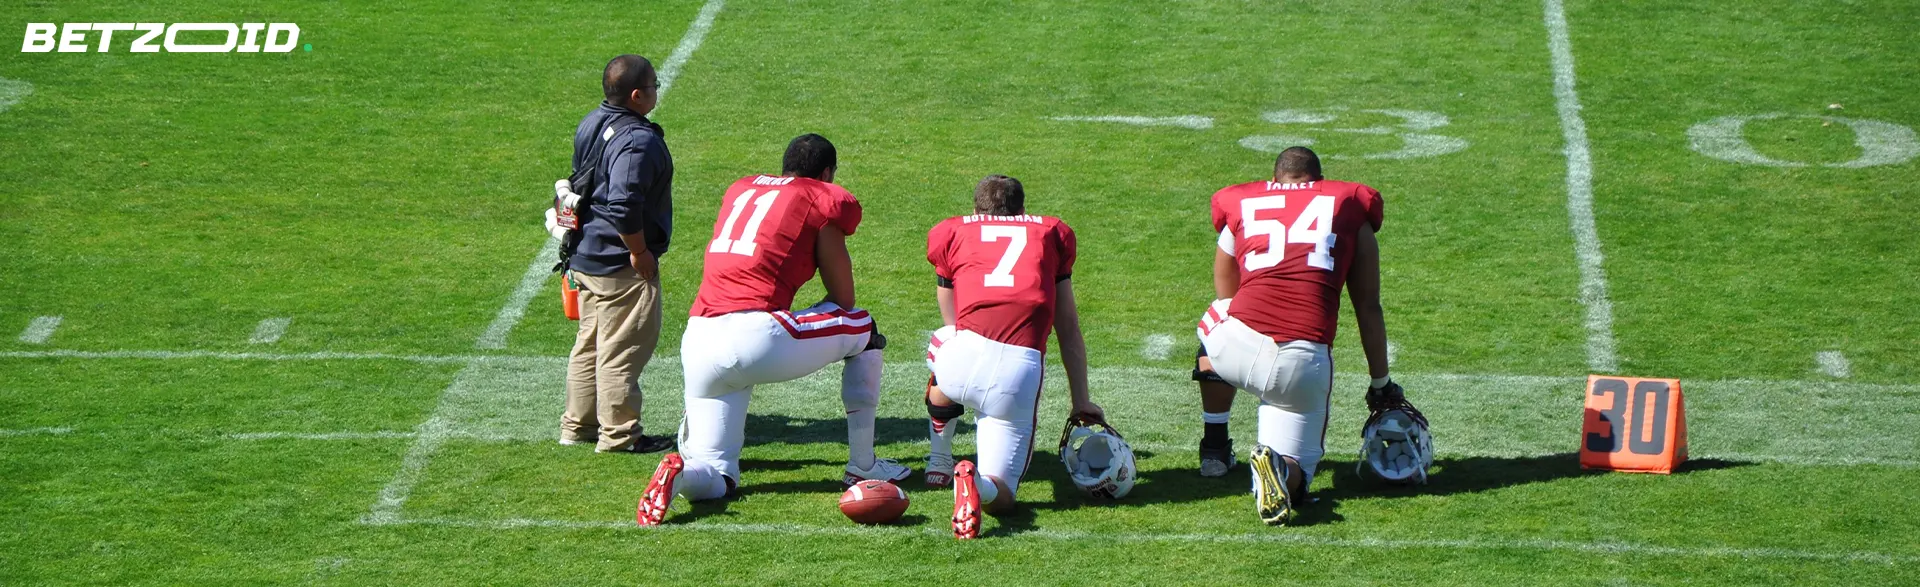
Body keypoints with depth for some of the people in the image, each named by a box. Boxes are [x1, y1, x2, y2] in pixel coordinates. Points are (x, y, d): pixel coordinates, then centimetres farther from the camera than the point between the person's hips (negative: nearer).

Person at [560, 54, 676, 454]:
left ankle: (578, 426, 27)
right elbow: (624, 205, -31)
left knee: (590, 343, 19)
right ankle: (618, 434, 7)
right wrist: (640, 252, -18)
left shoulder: (591, 124, 7)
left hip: (585, 256, 10)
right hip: (622, 265, -10)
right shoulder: (638, 141, -23)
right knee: (624, 349, 0)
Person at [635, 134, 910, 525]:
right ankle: (863, 468, 23)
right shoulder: (824, 200, 7)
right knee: (863, 330, 22)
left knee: (716, 480, 16)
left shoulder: (741, 189, 24)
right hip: (755, 337, -5)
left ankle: (682, 473, -19)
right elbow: (843, 298, 11)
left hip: (698, 344, 5)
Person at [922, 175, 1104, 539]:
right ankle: (976, 481, -26)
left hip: (965, 354, 1)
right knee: (999, 496, 7)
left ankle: (939, 463, 43)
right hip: (1022, 370, -1)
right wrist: (1081, 402, 38)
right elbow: (1070, 331, 30)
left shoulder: (952, 233, 24)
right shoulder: (1050, 233, 27)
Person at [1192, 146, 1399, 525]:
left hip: (1239, 346, 1)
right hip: (1305, 363, -1)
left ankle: (1214, 444, 32)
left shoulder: (1239, 205, 23)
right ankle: (1279, 463, -22)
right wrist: (1380, 384, 32)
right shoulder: (1350, 204, 20)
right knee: (1294, 476, 13)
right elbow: (1368, 308, 22)